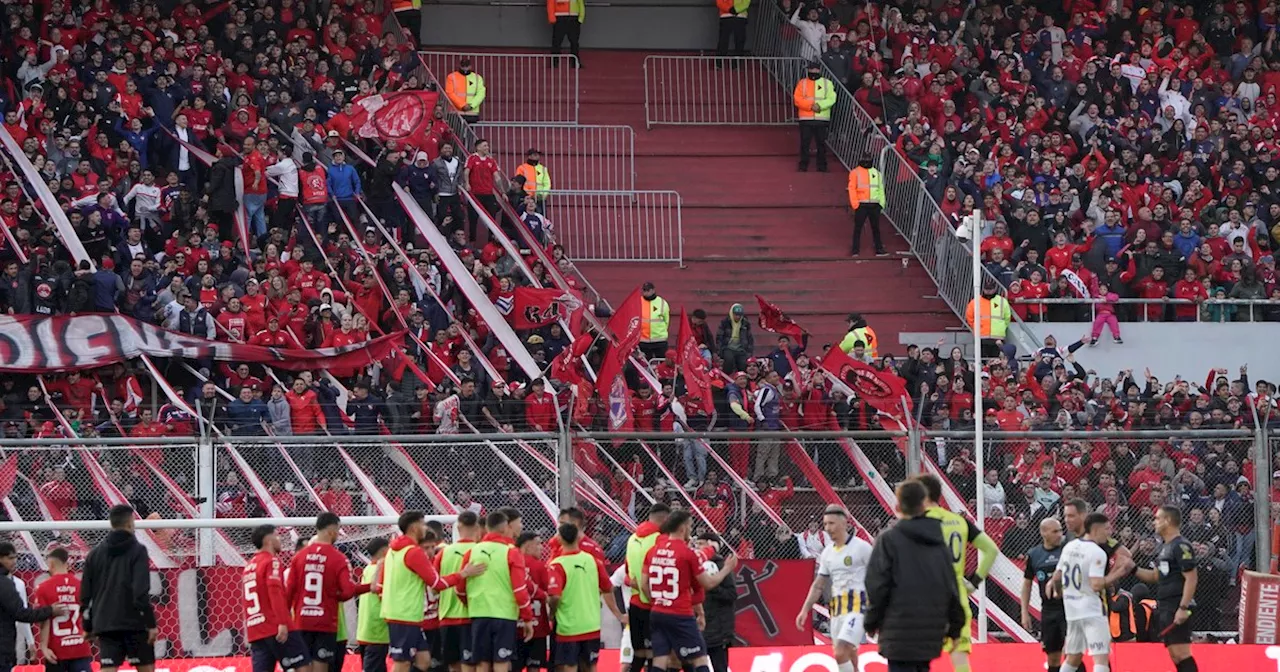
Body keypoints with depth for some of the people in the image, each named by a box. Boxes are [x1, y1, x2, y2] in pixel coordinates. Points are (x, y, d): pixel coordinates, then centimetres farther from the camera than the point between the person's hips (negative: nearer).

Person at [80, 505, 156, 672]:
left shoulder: (95, 554, 11)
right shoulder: (137, 551, -5)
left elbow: (85, 594, 13)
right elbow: (141, 592, -15)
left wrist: (88, 626, 21)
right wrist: (151, 623, -12)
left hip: (105, 625, 4)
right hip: (134, 624, -4)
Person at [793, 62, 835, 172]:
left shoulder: (827, 83, 7)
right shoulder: (802, 83, 7)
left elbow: (831, 99, -3)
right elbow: (797, 99, -3)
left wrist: (820, 105, -18)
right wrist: (810, 105, -15)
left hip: (822, 119, 0)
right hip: (806, 119, 0)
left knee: (821, 142, 3)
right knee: (805, 142, -1)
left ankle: (822, 166, 11)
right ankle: (803, 165, 6)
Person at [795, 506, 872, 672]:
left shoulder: (861, 547, -7)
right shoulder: (827, 553, 13)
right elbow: (818, 585, 19)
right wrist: (805, 610, 11)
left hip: (857, 607, -7)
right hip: (836, 609, 7)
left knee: (841, 653, -21)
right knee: (846, 658, 8)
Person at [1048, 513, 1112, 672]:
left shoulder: (1069, 546, 9)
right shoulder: (1097, 552, -15)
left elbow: (1057, 577, 18)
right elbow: (1096, 584, -24)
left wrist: (1058, 591, 36)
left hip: (1072, 609, 8)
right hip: (1091, 610, -8)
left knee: (1073, 656, 21)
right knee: (1101, 657, -12)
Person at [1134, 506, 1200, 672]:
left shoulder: (1181, 547, -12)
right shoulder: (1164, 547, 17)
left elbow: (1192, 579, -17)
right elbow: (1155, 576, 24)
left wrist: (1183, 608, -22)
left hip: (1177, 608, -10)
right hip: (1164, 607, 10)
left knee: (1181, 652, -13)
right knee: (1174, 654, 9)